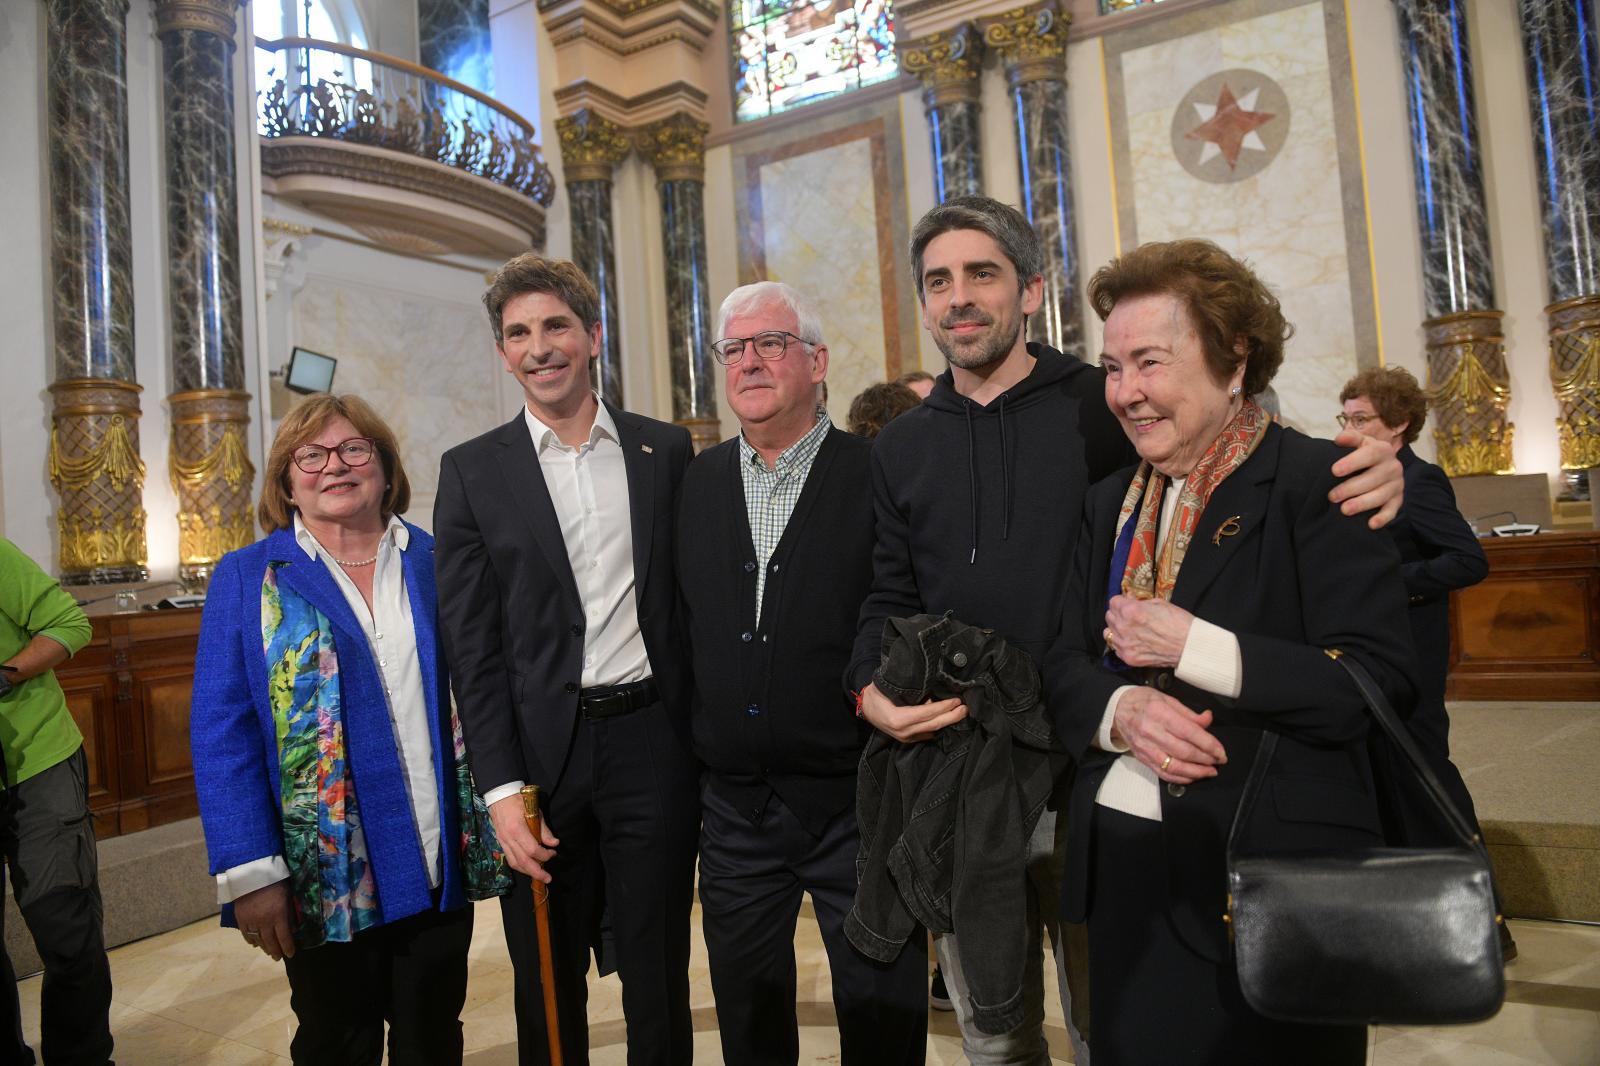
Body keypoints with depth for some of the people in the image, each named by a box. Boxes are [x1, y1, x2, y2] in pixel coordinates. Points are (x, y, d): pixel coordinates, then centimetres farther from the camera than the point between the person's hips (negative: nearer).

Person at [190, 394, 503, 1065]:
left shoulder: (439, 564, 4)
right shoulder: (249, 579, -1)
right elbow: (223, 736, -5)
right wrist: (251, 873, -12)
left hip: (444, 863, 2)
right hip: (328, 877, -1)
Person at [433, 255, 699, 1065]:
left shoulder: (666, 451, 4)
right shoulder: (472, 472, 1)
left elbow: (692, 602, 6)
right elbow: (471, 643, -2)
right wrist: (501, 789, -7)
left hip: (653, 745, 1)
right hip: (540, 753, 0)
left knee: (658, 983, 13)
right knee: (547, 992, 15)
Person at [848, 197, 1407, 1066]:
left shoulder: (1105, 407, -3)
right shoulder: (900, 447, 9)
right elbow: (891, 596, 10)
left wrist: (1368, 472, -22)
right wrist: (870, 690, -8)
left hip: (1091, 773, -3)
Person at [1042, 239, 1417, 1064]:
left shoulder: (1319, 484, -10)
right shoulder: (1110, 503, 9)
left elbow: (1378, 681, -17)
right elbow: (1064, 664, 7)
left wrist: (1190, 646, -21)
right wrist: (1120, 710, -14)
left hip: (1278, 877, -5)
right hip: (1123, 866, 6)